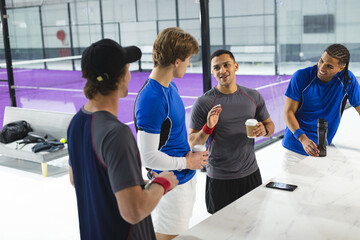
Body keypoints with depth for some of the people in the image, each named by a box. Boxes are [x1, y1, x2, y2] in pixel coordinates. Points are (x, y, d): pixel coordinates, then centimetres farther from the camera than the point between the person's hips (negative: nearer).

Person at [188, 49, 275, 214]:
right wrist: (208, 128, -26)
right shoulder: (203, 103, -9)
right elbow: (192, 142, -7)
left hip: (250, 174, 4)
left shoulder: (253, 96, 3)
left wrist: (264, 130, -9)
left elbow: (269, 124, 14)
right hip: (219, 180, -3)